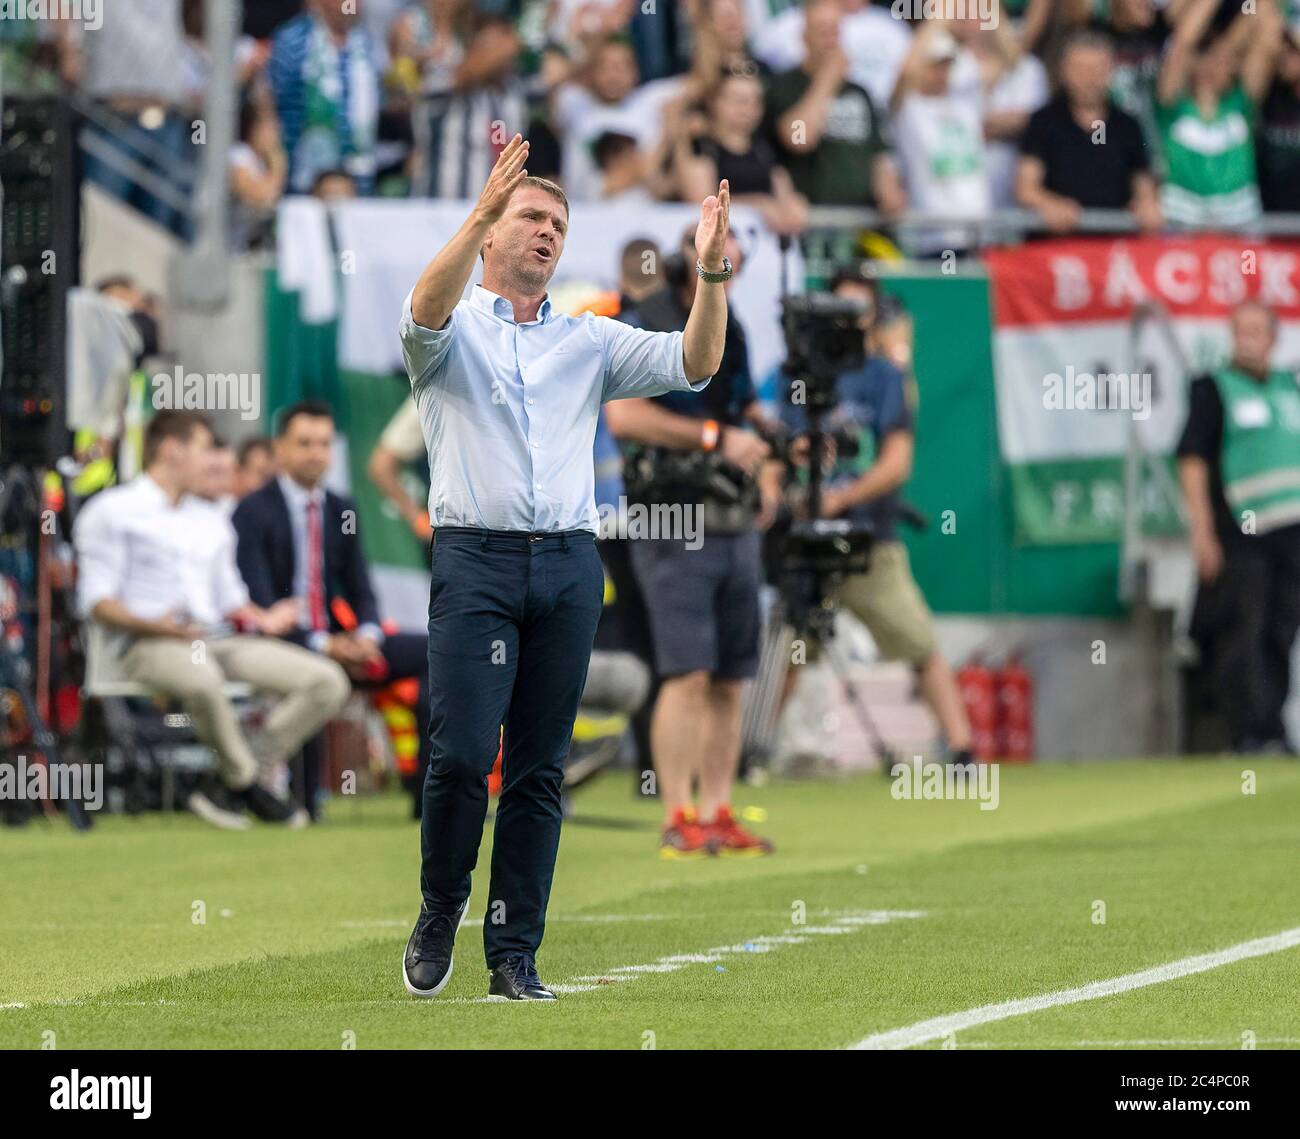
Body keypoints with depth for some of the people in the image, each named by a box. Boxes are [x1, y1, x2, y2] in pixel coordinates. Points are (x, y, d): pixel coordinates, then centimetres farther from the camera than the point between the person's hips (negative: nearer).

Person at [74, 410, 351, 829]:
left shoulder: (211, 520, 29)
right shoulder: (112, 512, 5)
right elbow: (97, 602, -3)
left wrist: (262, 619, 6)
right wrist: (153, 625, -21)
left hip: (220, 639, 7)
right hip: (149, 645, -7)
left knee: (328, 681, -13)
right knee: (202, 680, -43)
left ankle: (227, 786, -14)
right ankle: (246, 782, -18)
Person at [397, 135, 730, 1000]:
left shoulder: (589, 342, 18)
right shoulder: (454, 330, 8)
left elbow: (694, 363, 6)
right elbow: (428, 307, -17)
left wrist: (712, 271, -10)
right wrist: (482, 208, -31)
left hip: (568, 567, 3)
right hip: (476, 561, -3)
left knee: (540, 770, 2)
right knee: (462, 756, -12)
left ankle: (516, 954, 6)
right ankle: (440, 911, 10)